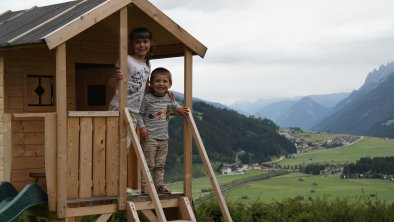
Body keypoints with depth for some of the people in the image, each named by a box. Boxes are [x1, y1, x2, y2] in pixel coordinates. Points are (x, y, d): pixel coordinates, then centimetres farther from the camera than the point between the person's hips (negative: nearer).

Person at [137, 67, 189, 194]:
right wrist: (141, 127, -17)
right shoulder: (147, 98, -9)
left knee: (160, 164, 12)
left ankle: (159, 185, 19)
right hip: (149, 137, -5)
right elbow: (140, 114, -6)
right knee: (149, 164, -3)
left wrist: (180, 110, 6)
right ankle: (145, 186, 4)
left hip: (164, 137, 5)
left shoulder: (169, 97, 7)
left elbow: (174, 107, 27)